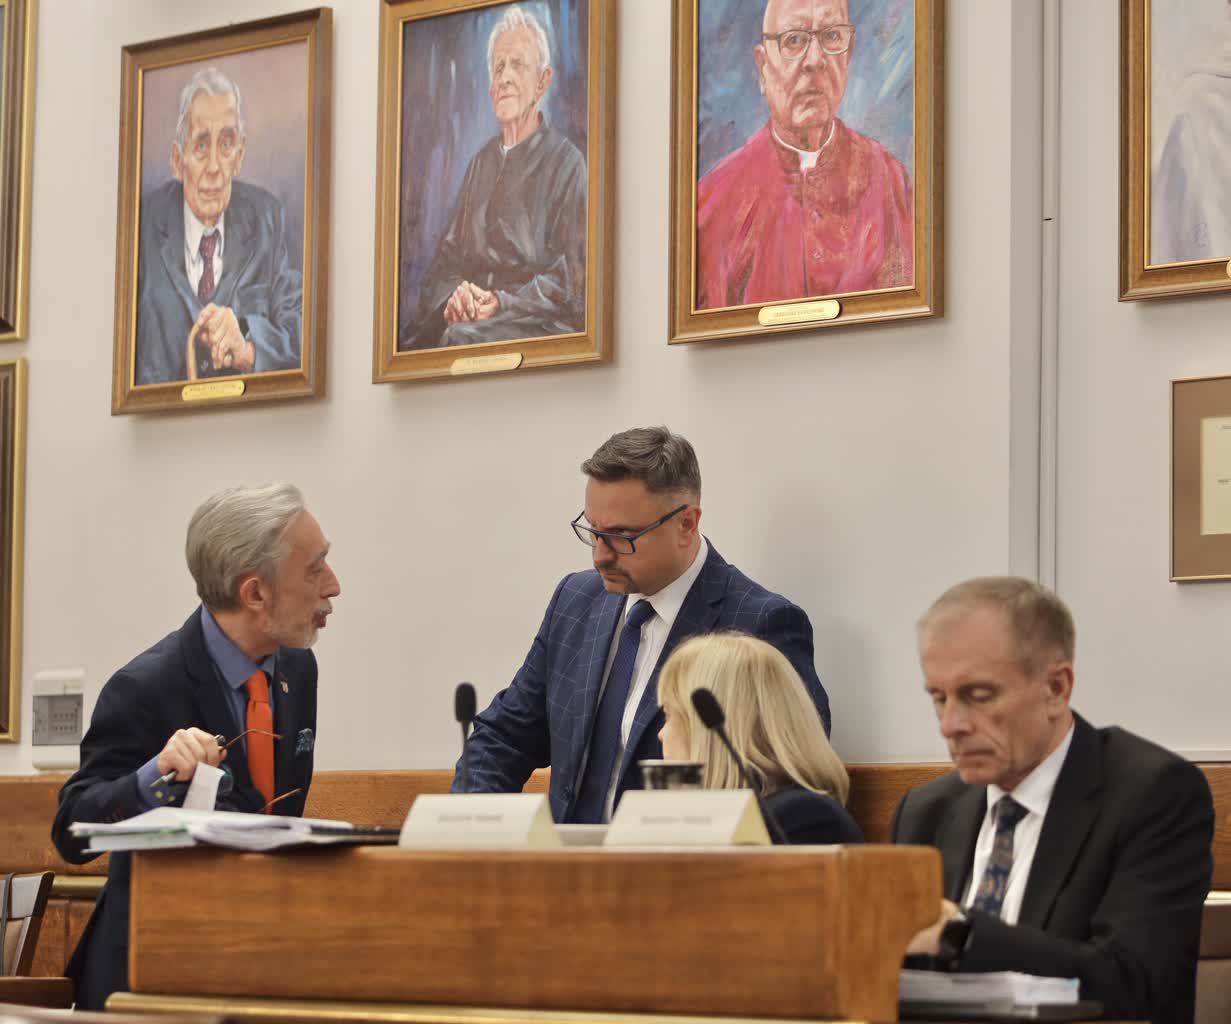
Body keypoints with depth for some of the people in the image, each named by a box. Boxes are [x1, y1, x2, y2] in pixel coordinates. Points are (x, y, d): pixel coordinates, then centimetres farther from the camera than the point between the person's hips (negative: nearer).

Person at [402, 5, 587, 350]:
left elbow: (568, 282, -4)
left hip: (535, 321, -5)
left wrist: (502, 302, -18)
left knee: (461, 338, -36)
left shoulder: (566, 162, 3)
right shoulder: (482, 162, 22)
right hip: (472, 314, 5)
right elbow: (448, 256, 17)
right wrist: (452, 296, -7)